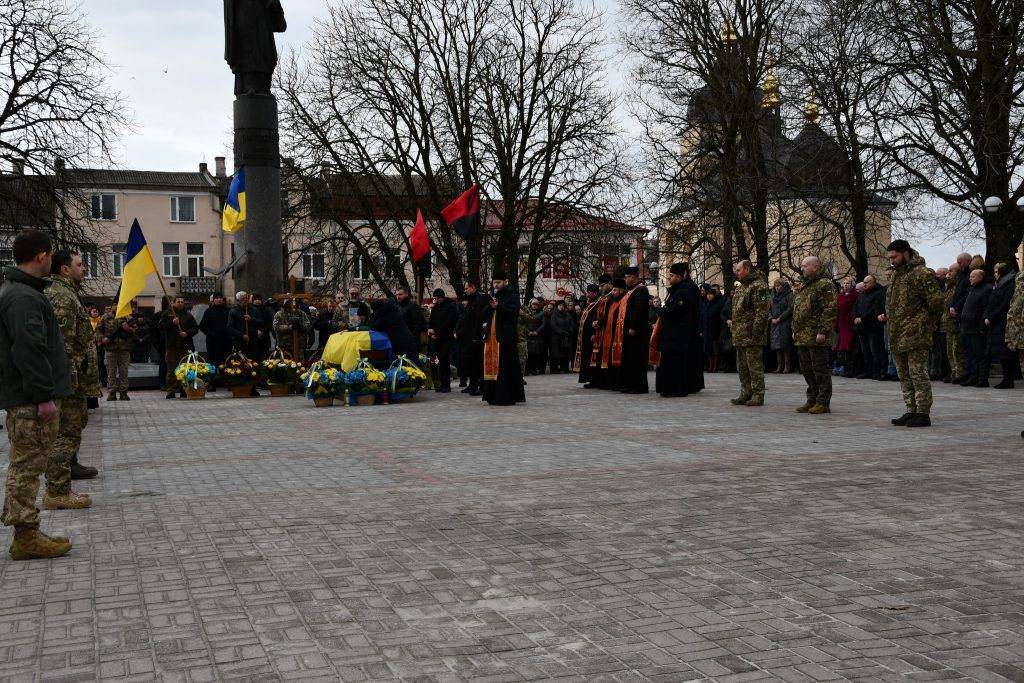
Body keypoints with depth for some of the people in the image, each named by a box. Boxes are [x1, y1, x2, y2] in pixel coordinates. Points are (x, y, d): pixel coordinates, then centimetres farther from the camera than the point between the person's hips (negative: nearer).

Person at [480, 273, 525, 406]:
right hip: (491, 336, 7)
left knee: (505, 367, -8)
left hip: (505, 336, -6)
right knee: (491, 365, 4)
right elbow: (484, 314, 14)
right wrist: (490, 305, -6)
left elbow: (514, 313, -12)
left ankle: (507, 397, -5)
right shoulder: (493, 296, 19)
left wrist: (498, 307, -21)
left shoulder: (512, 295, 0)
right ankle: (493, 396, 9)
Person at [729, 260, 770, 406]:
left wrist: (756, 333, -22)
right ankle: (745, 394, 21)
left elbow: (761, 312, -18)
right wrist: (732, 324, 20)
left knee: (755, 366, -5)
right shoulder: (741, 287, 19)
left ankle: (758, 395, 0)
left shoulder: (758, 286, -12)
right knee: (742, 367, 14)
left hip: (751, 336, -10)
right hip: (740, 336, 10)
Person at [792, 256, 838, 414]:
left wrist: (822, 331, -22)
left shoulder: (824, 284, -10)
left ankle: (823, 402, 0)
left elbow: (830, 310, -17)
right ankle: (812, 400, 21)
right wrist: (795, 330, 21)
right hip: (802, 337, 10)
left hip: (817, 338, -10)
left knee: (820, 370, -5)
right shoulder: (803, 286, 20)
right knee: (807, 370, 13)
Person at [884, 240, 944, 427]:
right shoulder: (896, 273, 17)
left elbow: (936, 301, -15)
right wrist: (887, 316, 15)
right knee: (904, 375, 13)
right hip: (897, 335, 9)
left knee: (917, 373, -6)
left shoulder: (921, 273, -12)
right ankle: (911, 411, 21)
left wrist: (928, 325, -7)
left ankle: (923, 414, -1)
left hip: (915, 335, -9)